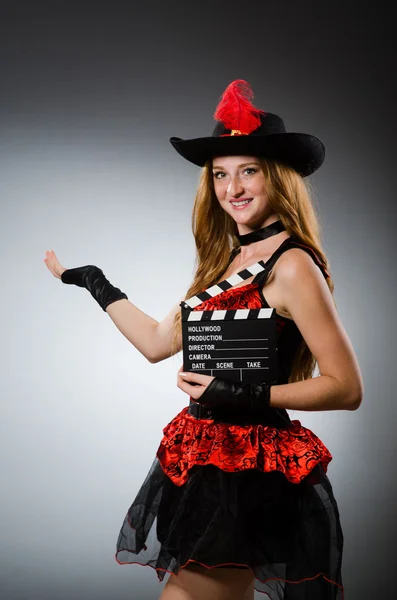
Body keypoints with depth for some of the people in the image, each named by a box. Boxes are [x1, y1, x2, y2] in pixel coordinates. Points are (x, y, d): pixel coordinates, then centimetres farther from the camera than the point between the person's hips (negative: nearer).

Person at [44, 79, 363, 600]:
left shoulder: (291, 265, -14)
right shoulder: (230, 261, 11)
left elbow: (347, 388, -15)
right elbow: (157, 341, 17)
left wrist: (246, 396, -22)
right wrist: (89, 278, 24)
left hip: (247, 473, -8)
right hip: (208, 464, 8)